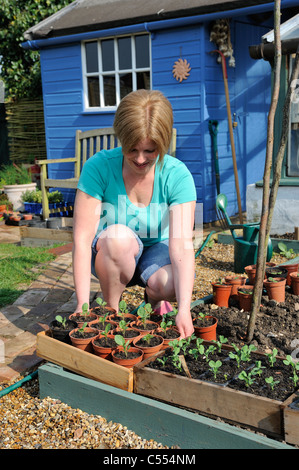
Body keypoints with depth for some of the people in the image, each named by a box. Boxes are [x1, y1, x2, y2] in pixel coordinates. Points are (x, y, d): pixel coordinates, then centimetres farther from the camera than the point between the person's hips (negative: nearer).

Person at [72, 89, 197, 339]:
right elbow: (82, 238, -25)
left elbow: (182, 245, -28)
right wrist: (83, 304, -34)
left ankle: (154, 298, 7)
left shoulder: (177, 175, -20)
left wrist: (184, 309, -41)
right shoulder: (99, 167, -22)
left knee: (167, 284, -33)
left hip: (156, 250, 1)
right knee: (119, 236, -35)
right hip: (108, 254, 0)